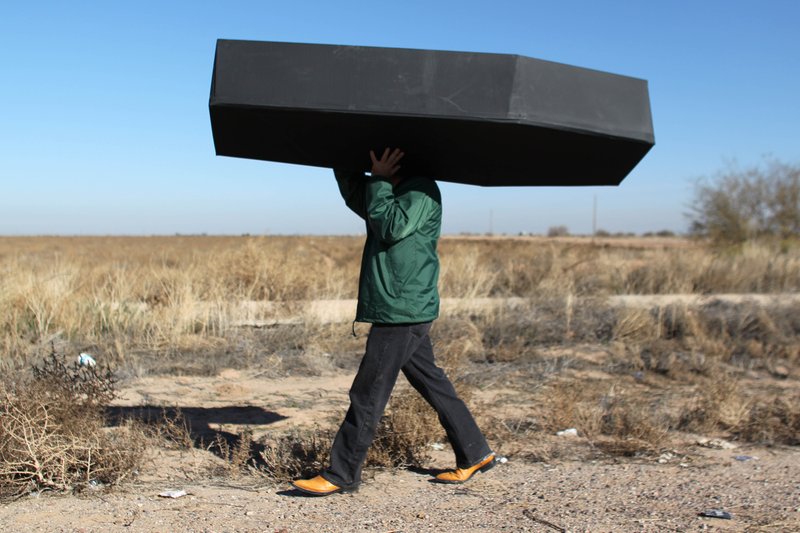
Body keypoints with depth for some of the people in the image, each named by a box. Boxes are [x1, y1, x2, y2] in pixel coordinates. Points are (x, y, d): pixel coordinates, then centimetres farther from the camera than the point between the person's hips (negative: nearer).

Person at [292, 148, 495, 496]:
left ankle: (342, 475, 3)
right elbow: (355, 197, 28)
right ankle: (475, 454, 25)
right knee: (432, 384, 15)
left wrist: (379, 181, -11)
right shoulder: (391, 192, 18)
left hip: (402, 311, -10)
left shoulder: (422, 189, -10)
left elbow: (393, 226, -22)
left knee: (367, 395, -5)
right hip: (407, 310, 10)